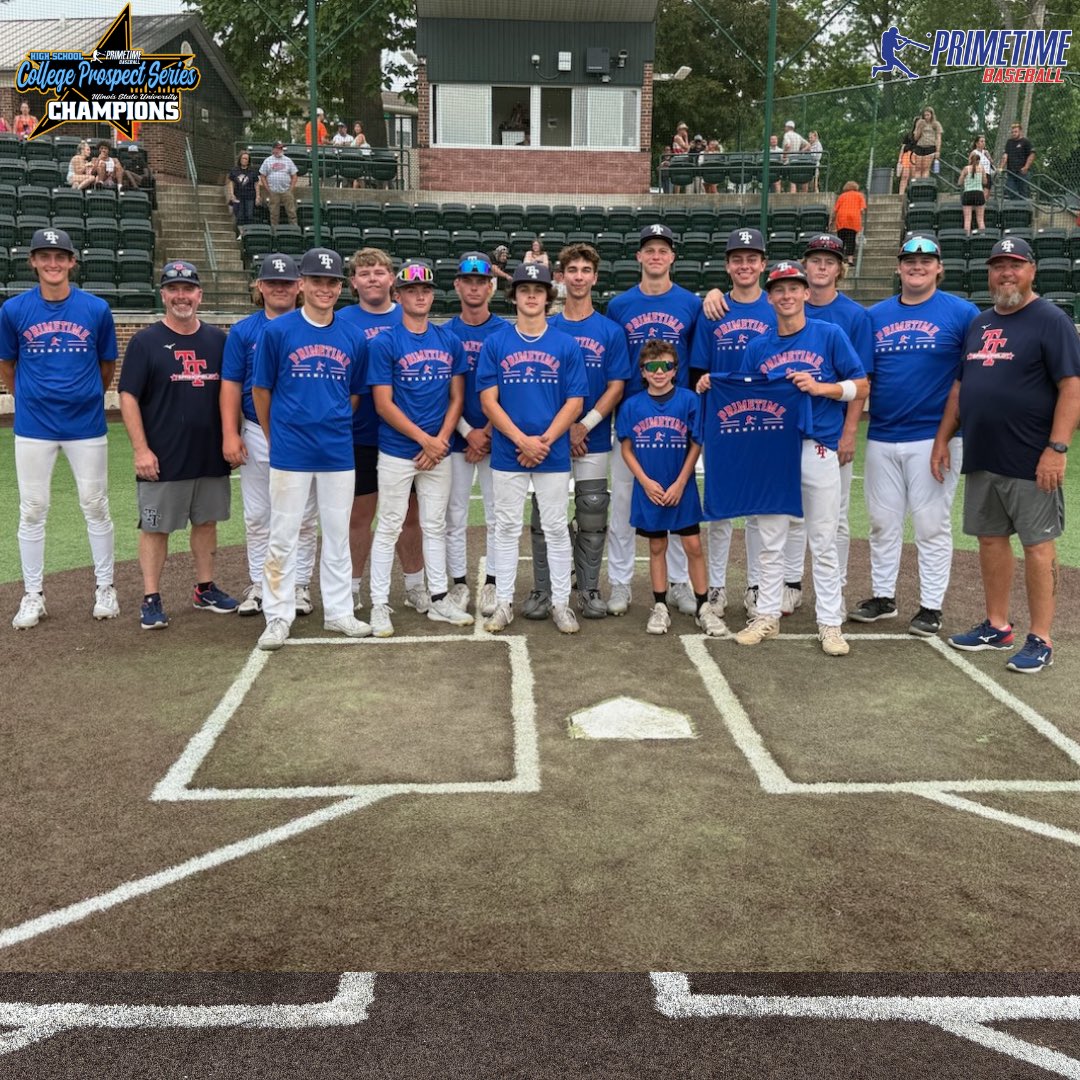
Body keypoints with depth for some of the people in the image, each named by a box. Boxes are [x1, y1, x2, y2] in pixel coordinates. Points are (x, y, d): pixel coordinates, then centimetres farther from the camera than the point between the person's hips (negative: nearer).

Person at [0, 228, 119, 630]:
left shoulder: (97, 309, -3)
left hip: (86, 424, 0)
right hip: (33, 427, 1)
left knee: (95, 507, 6)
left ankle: (105, 588, 19)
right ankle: (33, 596, 17)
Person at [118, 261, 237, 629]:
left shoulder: (217, 340, 8)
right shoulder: (145, 342, -3)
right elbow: (128, 397, -6)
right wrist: (141, 449, -14)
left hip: (211, 456, 4)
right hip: (162, 459, -4)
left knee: (207, 522, 13)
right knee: (155, 528, 2)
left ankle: (205, 589, 25)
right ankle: (151, 599, 10)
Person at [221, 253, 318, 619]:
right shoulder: (243, 331, 5)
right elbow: (230, 386, 3)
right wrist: (230, 434, -6)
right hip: (256, 435, 1)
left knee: (305, 518, 6)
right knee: (257, 517, 8)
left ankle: (300, 584, 17)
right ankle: (259, 583, 19)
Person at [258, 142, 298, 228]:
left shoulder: (288, 160, 10)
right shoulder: (268, 161, 6)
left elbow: (294, 176, 9)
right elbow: (262, 176, 6)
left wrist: (291, 189, 0)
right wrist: (268, 189, -1)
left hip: (286, 191, 1)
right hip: (273, 192, -1)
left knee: (291, 211, -2)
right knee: (274, 213, 4)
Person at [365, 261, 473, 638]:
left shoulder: (450, 342, 7)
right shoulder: (384, 343, -6)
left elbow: (456, 398, 7)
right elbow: (383, 404, -10)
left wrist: (440, 441, -6)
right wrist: (425, 439, -13)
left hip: (439, 451, 4)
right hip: (397, 452, -4)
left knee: (435, 526, 12)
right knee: (389, 528, 2)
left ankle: (439, 600, 21)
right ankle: (379, 605, 9)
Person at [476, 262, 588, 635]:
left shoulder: (566, 345, 2)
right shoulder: (495, 343, 2)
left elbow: (574, 402, -1)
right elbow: (488, 400, -3)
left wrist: (544, 442, -12)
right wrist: (523, 440, -12)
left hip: (554, 454, 0)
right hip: (506, 453, 0)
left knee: (556, 528, 6)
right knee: (506, 527, 8)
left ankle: (561, 603, 16)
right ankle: (503, 602, 18)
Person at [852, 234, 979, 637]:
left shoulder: (961, 313, -1)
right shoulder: (876, 315, 10)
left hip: (933, 438, -4)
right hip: (881, 438, 4)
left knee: (932, 525, 2)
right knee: (882, 522, 12)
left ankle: (932, 606, 11)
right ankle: (882, 596, 24)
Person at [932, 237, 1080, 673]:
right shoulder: (979, 325, 15)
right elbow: (960, 386, 20)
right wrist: (942, 438, 13)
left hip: (1030, 461, -7)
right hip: (981, 458, 7)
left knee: (1037, 544, -1)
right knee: (990, 539, 13)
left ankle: (1041, 640, 7)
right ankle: (997, 626, 26)